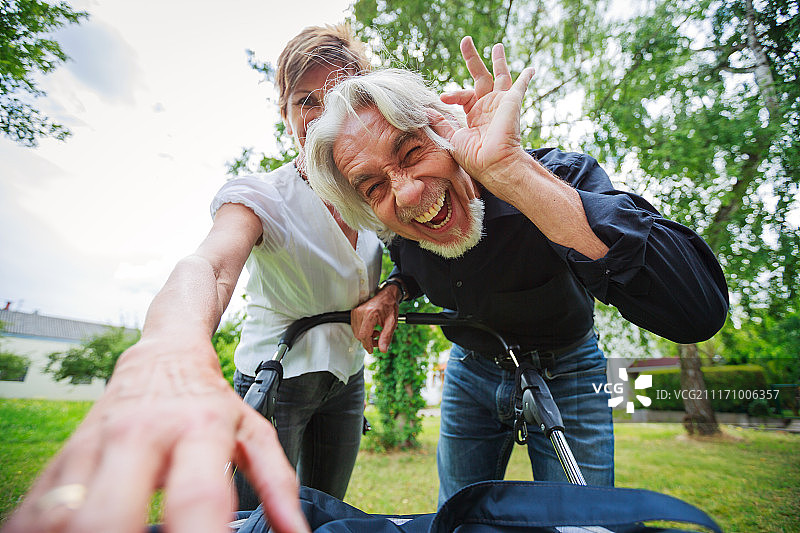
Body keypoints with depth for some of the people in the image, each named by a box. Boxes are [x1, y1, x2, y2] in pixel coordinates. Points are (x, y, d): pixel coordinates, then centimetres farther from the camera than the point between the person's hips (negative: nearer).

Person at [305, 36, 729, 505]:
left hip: (565, 377, -2)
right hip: (471, 374, 3)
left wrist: (509, 168, -52)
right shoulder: (399, 234, -17)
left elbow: (700, 311, -47)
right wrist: (392, 290, -15)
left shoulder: (560, 177, -31)